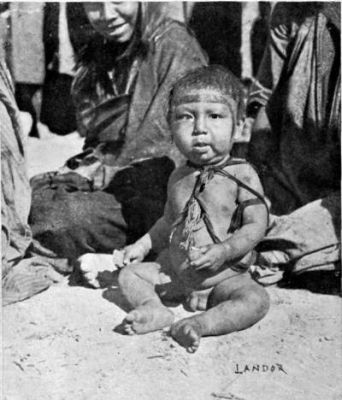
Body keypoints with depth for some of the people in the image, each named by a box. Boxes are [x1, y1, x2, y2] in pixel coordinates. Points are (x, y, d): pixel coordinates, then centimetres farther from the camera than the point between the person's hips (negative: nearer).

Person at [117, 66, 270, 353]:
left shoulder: (242, 175, -14)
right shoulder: (179, 178, 2)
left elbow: (256, 225, -18)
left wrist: (224, 250, -31)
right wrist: (144, 245, 13)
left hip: (224, 276, -5)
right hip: (175, 272, 5)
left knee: (256, 300, -30)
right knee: (129, 274, 0)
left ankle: (199, 324, -36)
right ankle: (155, 309, -22)